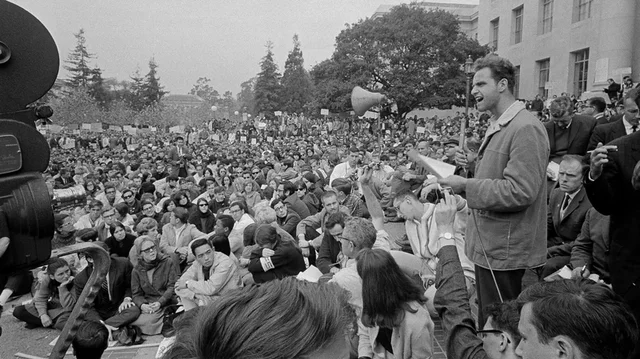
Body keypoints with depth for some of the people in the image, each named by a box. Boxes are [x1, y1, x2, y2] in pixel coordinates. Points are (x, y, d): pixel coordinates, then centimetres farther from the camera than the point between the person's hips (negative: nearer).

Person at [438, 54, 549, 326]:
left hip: (506, 250, -9)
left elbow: (521, 191, -25)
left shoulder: (526, 129, -19)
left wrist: (466, 186, -22)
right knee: (487, 323, 22)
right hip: (488, 245, 10)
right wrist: (473, 166, 8)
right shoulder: (497, 127, 13)